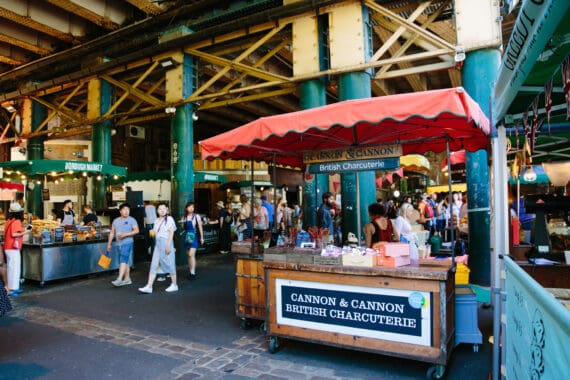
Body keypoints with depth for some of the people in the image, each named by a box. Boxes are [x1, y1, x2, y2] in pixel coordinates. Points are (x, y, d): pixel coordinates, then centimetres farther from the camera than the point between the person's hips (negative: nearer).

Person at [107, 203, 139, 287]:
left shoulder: (131, 220, -2)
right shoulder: (116, 220, 13)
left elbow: (136, 230, -11)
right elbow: (112, 233, 16)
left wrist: (125, 234, -18)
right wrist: (109, 244, 13)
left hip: (127, 243, -6)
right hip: (119, 243, 6)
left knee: (123, 261, -14)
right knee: (125, 261, 12)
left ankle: (119, 279, -20)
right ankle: (127, 279, 21)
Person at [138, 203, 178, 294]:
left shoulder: (169, 219, -5)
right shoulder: (157, 220, 15)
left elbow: (171, 232, -11)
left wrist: (168, 245, -16)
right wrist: (152, 232, 3)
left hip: (166, 242, -6)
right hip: (158, 243, 6)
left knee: (170, 264, 1)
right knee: (154, 265, 1)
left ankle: (174, 285, 13)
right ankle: (149, 286, 1)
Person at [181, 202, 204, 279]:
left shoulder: (196, 217, -4)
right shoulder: (184, 218, 7)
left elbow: (200, 227, 0)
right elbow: (183, 228, 16)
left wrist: (201, 237, 1)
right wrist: (181, 223, -4)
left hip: (193, 237, -5)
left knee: (191, 254, -15)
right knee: (189, 255, 10)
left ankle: (193, 272, -14)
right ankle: (190, 271, 19)